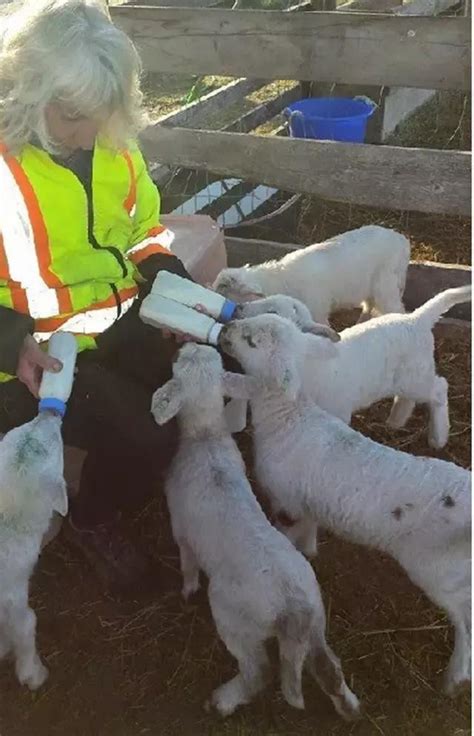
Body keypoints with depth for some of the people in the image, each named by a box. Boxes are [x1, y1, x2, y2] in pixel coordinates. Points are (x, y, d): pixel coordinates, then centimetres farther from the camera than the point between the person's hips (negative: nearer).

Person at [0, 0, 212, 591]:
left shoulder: (113, 146, 0)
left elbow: (144, 228, 14)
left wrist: (175, 285, -4)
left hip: (118, 323, 7)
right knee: (145, 435, -23)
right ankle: (92, 522, 10)